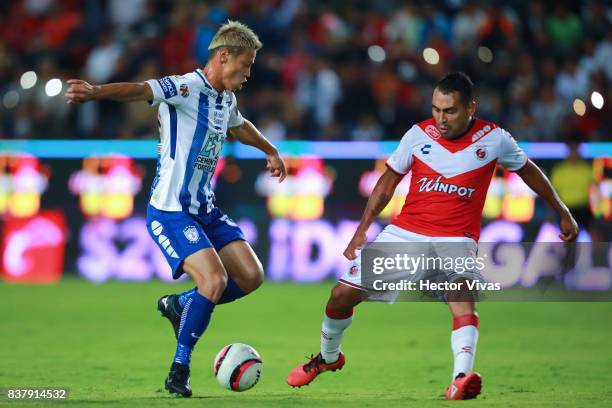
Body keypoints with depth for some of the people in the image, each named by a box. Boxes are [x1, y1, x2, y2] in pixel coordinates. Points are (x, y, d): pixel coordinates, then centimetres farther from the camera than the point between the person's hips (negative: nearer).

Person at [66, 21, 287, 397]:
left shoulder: (227, 99, 10)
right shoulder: (187, 88, -16)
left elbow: (240, 126, 34)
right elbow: (141, 90, -35)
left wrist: (271, 151, 52)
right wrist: (95, 92, -54)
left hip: (205, 209, 9)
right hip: (171, 211, -9)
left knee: (251, 276, 2)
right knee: (214, 280, -21)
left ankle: (180, 305, 24)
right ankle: (179, 370, -5)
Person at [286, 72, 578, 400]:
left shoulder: (494, 139, -6)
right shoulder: (419, 135, -3)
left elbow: (529, 171, 12)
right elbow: (387, 182, 9)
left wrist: (563, 213, 19)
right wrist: (361, 232, 7)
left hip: (456, 238, -2)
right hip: (406, 231, 2)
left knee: (463, 298, -32)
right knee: (343, 294, -1)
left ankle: (461, 379, -46)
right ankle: (328, 358, 26)